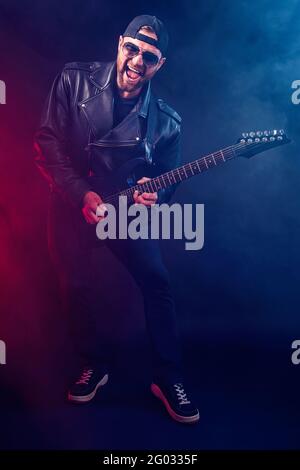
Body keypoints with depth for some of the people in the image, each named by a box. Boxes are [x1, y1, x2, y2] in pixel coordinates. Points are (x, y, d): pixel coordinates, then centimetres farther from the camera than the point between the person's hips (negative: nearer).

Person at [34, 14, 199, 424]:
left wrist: (154, 195, -23)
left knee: (157, 283, -11)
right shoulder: (75, 80, -8)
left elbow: (167, 181, 2)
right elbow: (46, 143, -10)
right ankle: (95, 364, 28)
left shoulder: (166, 122, -6)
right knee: (77, 287, 3)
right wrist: (82, 194, -19)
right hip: (71, 203, 0)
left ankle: (168, 378, 6)